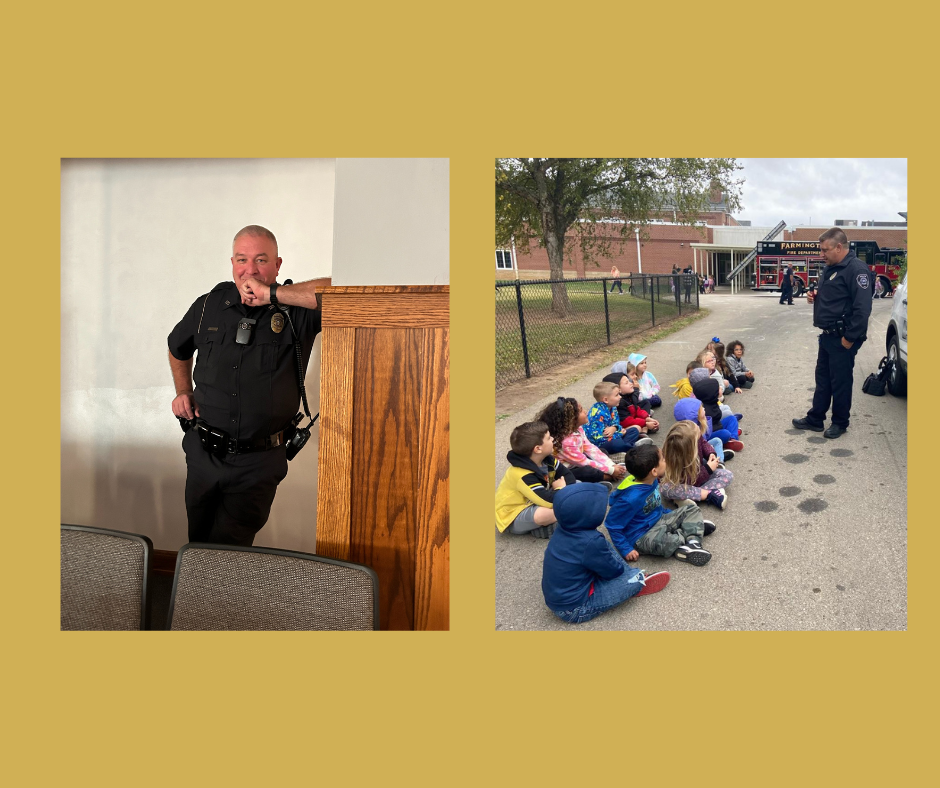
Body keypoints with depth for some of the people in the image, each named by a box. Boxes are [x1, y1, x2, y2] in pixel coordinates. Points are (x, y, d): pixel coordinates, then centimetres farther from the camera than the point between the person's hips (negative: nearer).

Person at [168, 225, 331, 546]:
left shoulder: (296, 309, -10)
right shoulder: (209, 305, 2)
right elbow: (178, 348, 24)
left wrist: (273, 294, -30)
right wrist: (183, 392, 11)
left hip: (258, 462, -4)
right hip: (203, 452, 4)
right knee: (197, 546, 20)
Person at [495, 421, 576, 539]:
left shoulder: (547, 460, -6)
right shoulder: (523, 475, -32)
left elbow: (568, 476, 1)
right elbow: (549, 501, -39)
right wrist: (560, 488, -18)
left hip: (533, 504, 9)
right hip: (513, 517, -9)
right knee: (544, 513, -40)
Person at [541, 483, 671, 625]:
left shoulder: (562, 531, -3)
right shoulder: (590, 542, -27)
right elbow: (613, 571, -11)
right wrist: (627, 570, 11)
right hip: (575, 609, -8)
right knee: (636, 577, -9)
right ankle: (637, 584, 23)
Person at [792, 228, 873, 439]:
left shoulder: (856, 269, -18)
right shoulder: (829, 268, 12)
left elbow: (863, 307, -23)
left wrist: (850, 338, -22)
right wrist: (815, 295, 4)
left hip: (842, 339, -9)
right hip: (827, 335, 9)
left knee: (840, 381, 2)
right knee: (822, 379, 15)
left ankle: (840, 422, 16)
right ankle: (815, 419, 24)